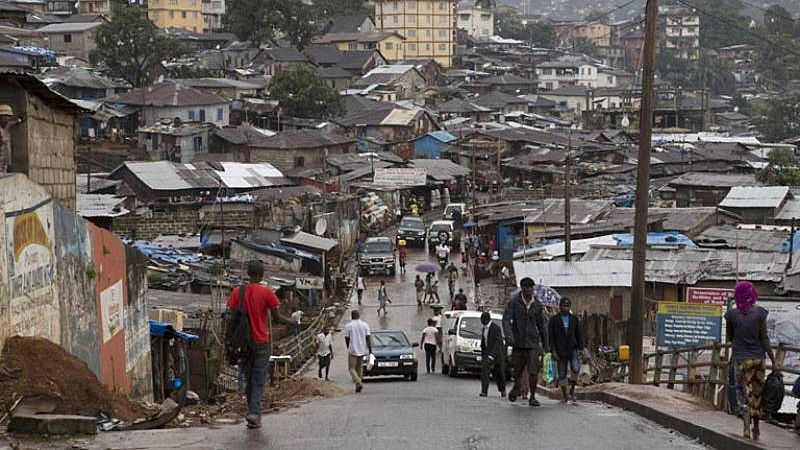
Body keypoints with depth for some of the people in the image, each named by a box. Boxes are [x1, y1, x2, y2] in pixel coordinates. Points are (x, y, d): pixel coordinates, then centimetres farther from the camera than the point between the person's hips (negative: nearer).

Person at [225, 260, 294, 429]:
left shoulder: (237, 292, -1)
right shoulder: (267, 293, -9)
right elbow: (278, 317, -6)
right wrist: (293, 322, 11)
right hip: (262, 342, -3)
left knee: (249, 379, 15)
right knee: (259, 380, 1)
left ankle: (253, 413, 17)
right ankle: (254, 413, -14)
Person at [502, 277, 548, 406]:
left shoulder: (537, 305, 5)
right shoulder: (513, 302, -4)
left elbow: (541, 326, 12)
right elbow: (506, 319, -15)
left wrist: (545, 346, 13)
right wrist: (508, 335, -32)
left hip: (533, 343, 1)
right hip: (518, 342, -1)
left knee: (534, 371, -11)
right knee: (517, 370, 12)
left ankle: (532, 397, 2)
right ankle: (516, 387, 42)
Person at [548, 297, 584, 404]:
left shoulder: (574, 319, 7)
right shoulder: (554, 320, 1)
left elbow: (579, 335, 8)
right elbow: (551, 336, -2)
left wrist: (581, 349, 0)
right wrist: (553, 351, -10)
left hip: (572, 349, 0)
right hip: (560, 351, 0)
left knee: (575, 369, -21)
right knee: (562, 374, 2)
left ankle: (572, 389, -2)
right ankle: (564, 396, 14)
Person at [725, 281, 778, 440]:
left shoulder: (732, 314, -5)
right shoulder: (759, 313, -7)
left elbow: (729, 336, 8)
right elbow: (764, 339, -6)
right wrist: (774, 360, 0)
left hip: (741, 359, -1)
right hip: (758, 357, 1)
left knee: (744, 391, 1)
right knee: (757, 391, 14)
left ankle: (747, 426, -19)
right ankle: (756, 428, 24)